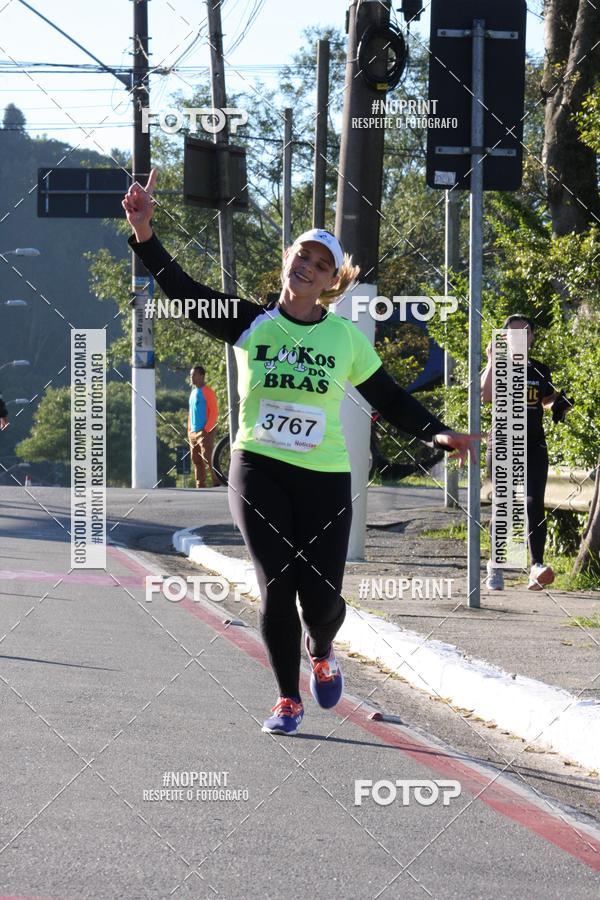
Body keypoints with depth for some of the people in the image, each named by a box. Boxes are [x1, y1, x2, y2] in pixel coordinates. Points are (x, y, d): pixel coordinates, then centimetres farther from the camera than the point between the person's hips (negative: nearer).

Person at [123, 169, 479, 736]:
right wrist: (145, 237, -23)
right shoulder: (251, 324, 1)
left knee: (322, 596, -6)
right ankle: (287, 699, 9)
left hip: (324, 478, 1)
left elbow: (389, 400, 11)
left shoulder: (346, 339, 5)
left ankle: (320, 654, 31)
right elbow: (185, 293, -9)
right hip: (259, 472, -1)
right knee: (276, 587, -9)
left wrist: (436, 433, -4)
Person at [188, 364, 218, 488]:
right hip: (193, 433, 8)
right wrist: (189, 430, 14)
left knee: (207, 459, -14)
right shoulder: (193, 392, 16)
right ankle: (200, 486, 10)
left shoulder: (207, 392, -8)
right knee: (196, 461, 7)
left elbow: (214, 412, -13)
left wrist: (206, 429, -17)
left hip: (204, 432, -8)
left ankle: (216, 483, -14)